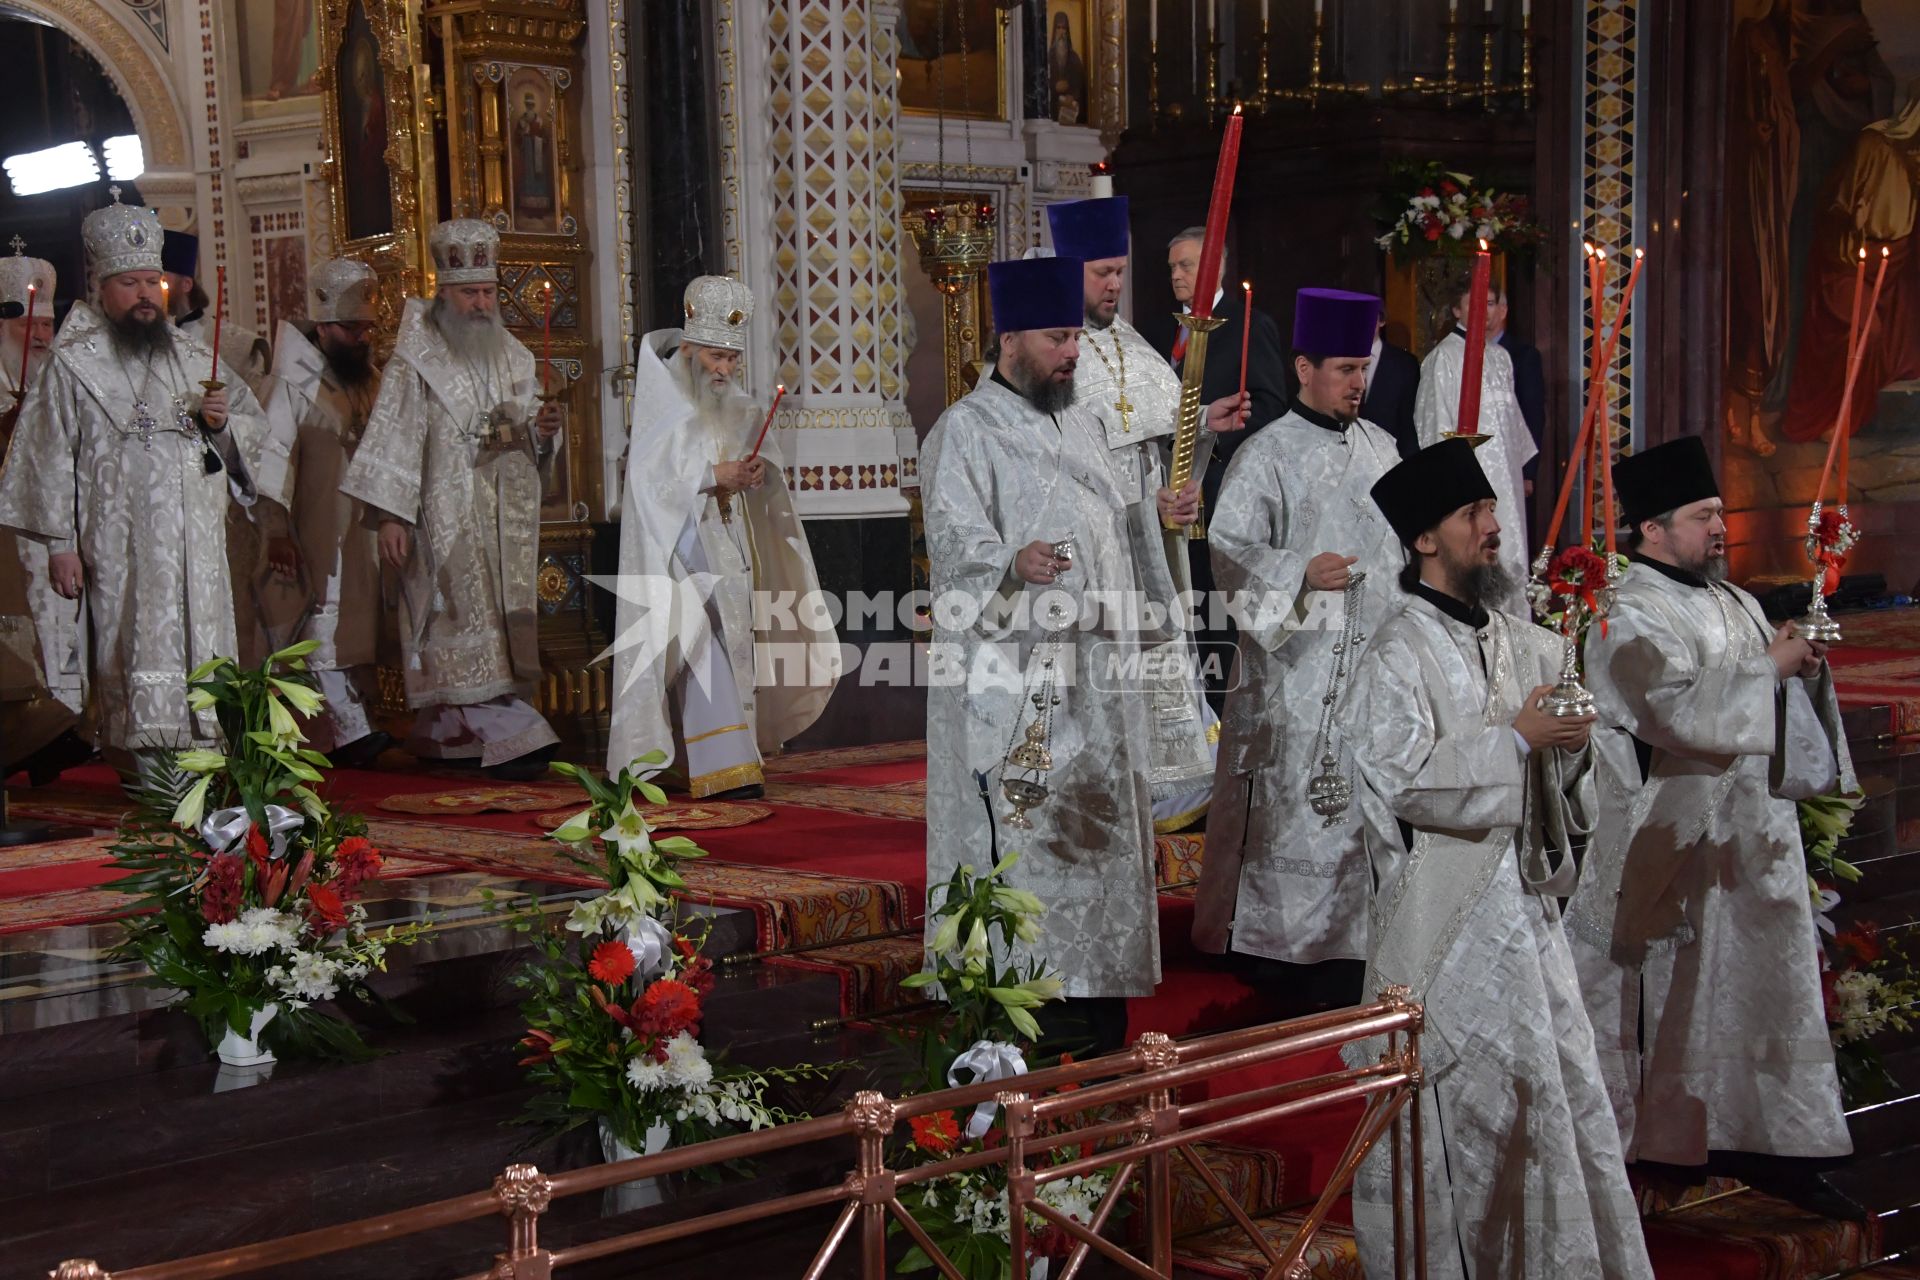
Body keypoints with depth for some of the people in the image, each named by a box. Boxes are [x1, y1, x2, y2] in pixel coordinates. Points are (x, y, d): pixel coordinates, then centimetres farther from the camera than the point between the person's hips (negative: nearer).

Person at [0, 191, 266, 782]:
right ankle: (151, 777, -1)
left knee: (200, 650, 2)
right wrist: (60, 544, -9)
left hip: (197, 541, 5)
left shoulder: (191, 355, 14)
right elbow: (51, 459, -4)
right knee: (139, 655, -5)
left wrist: (222, 420, -4)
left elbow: (253, 423, 19)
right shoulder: (72, 364, -1)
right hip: (120, 548, -4)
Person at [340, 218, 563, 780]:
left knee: (500, 622, 5)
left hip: (506, 518, 6)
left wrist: (541, 431, -5)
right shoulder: (416, 359, -4)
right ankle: (509, 738, -15)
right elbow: (395, 437, -9)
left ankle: (442, 733, 15)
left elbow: (529, 445, 18)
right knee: (470, 619, -11)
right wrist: (390, 515, -16)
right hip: (447, 516, -6)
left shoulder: (513, 357, 14)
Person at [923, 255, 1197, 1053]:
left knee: (1099, 834, 11)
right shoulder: (964, 432, -8)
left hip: (1094, 672, 8)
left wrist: (1151, 513, 8)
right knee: (1025, 844, -9)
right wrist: (1014, 563, -37)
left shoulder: (1080, 423, 17)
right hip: (1014, 679, -8)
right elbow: (956, 543, -19)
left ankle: (1098, 1009, 19)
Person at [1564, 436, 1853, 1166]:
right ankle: (1668, 1137, 11)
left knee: (1753, 993, 11)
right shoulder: (1630, 619, -12)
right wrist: (1770, 667, -16)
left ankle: (1754, 1126, 20)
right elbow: (1684, 715, -25)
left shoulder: (1734, 605, 14)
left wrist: (1807, 665, -3)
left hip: (1751, 842, 8)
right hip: (1677, 851, -7)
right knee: (1680, 1001, 0)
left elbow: (1776, 709, 18)